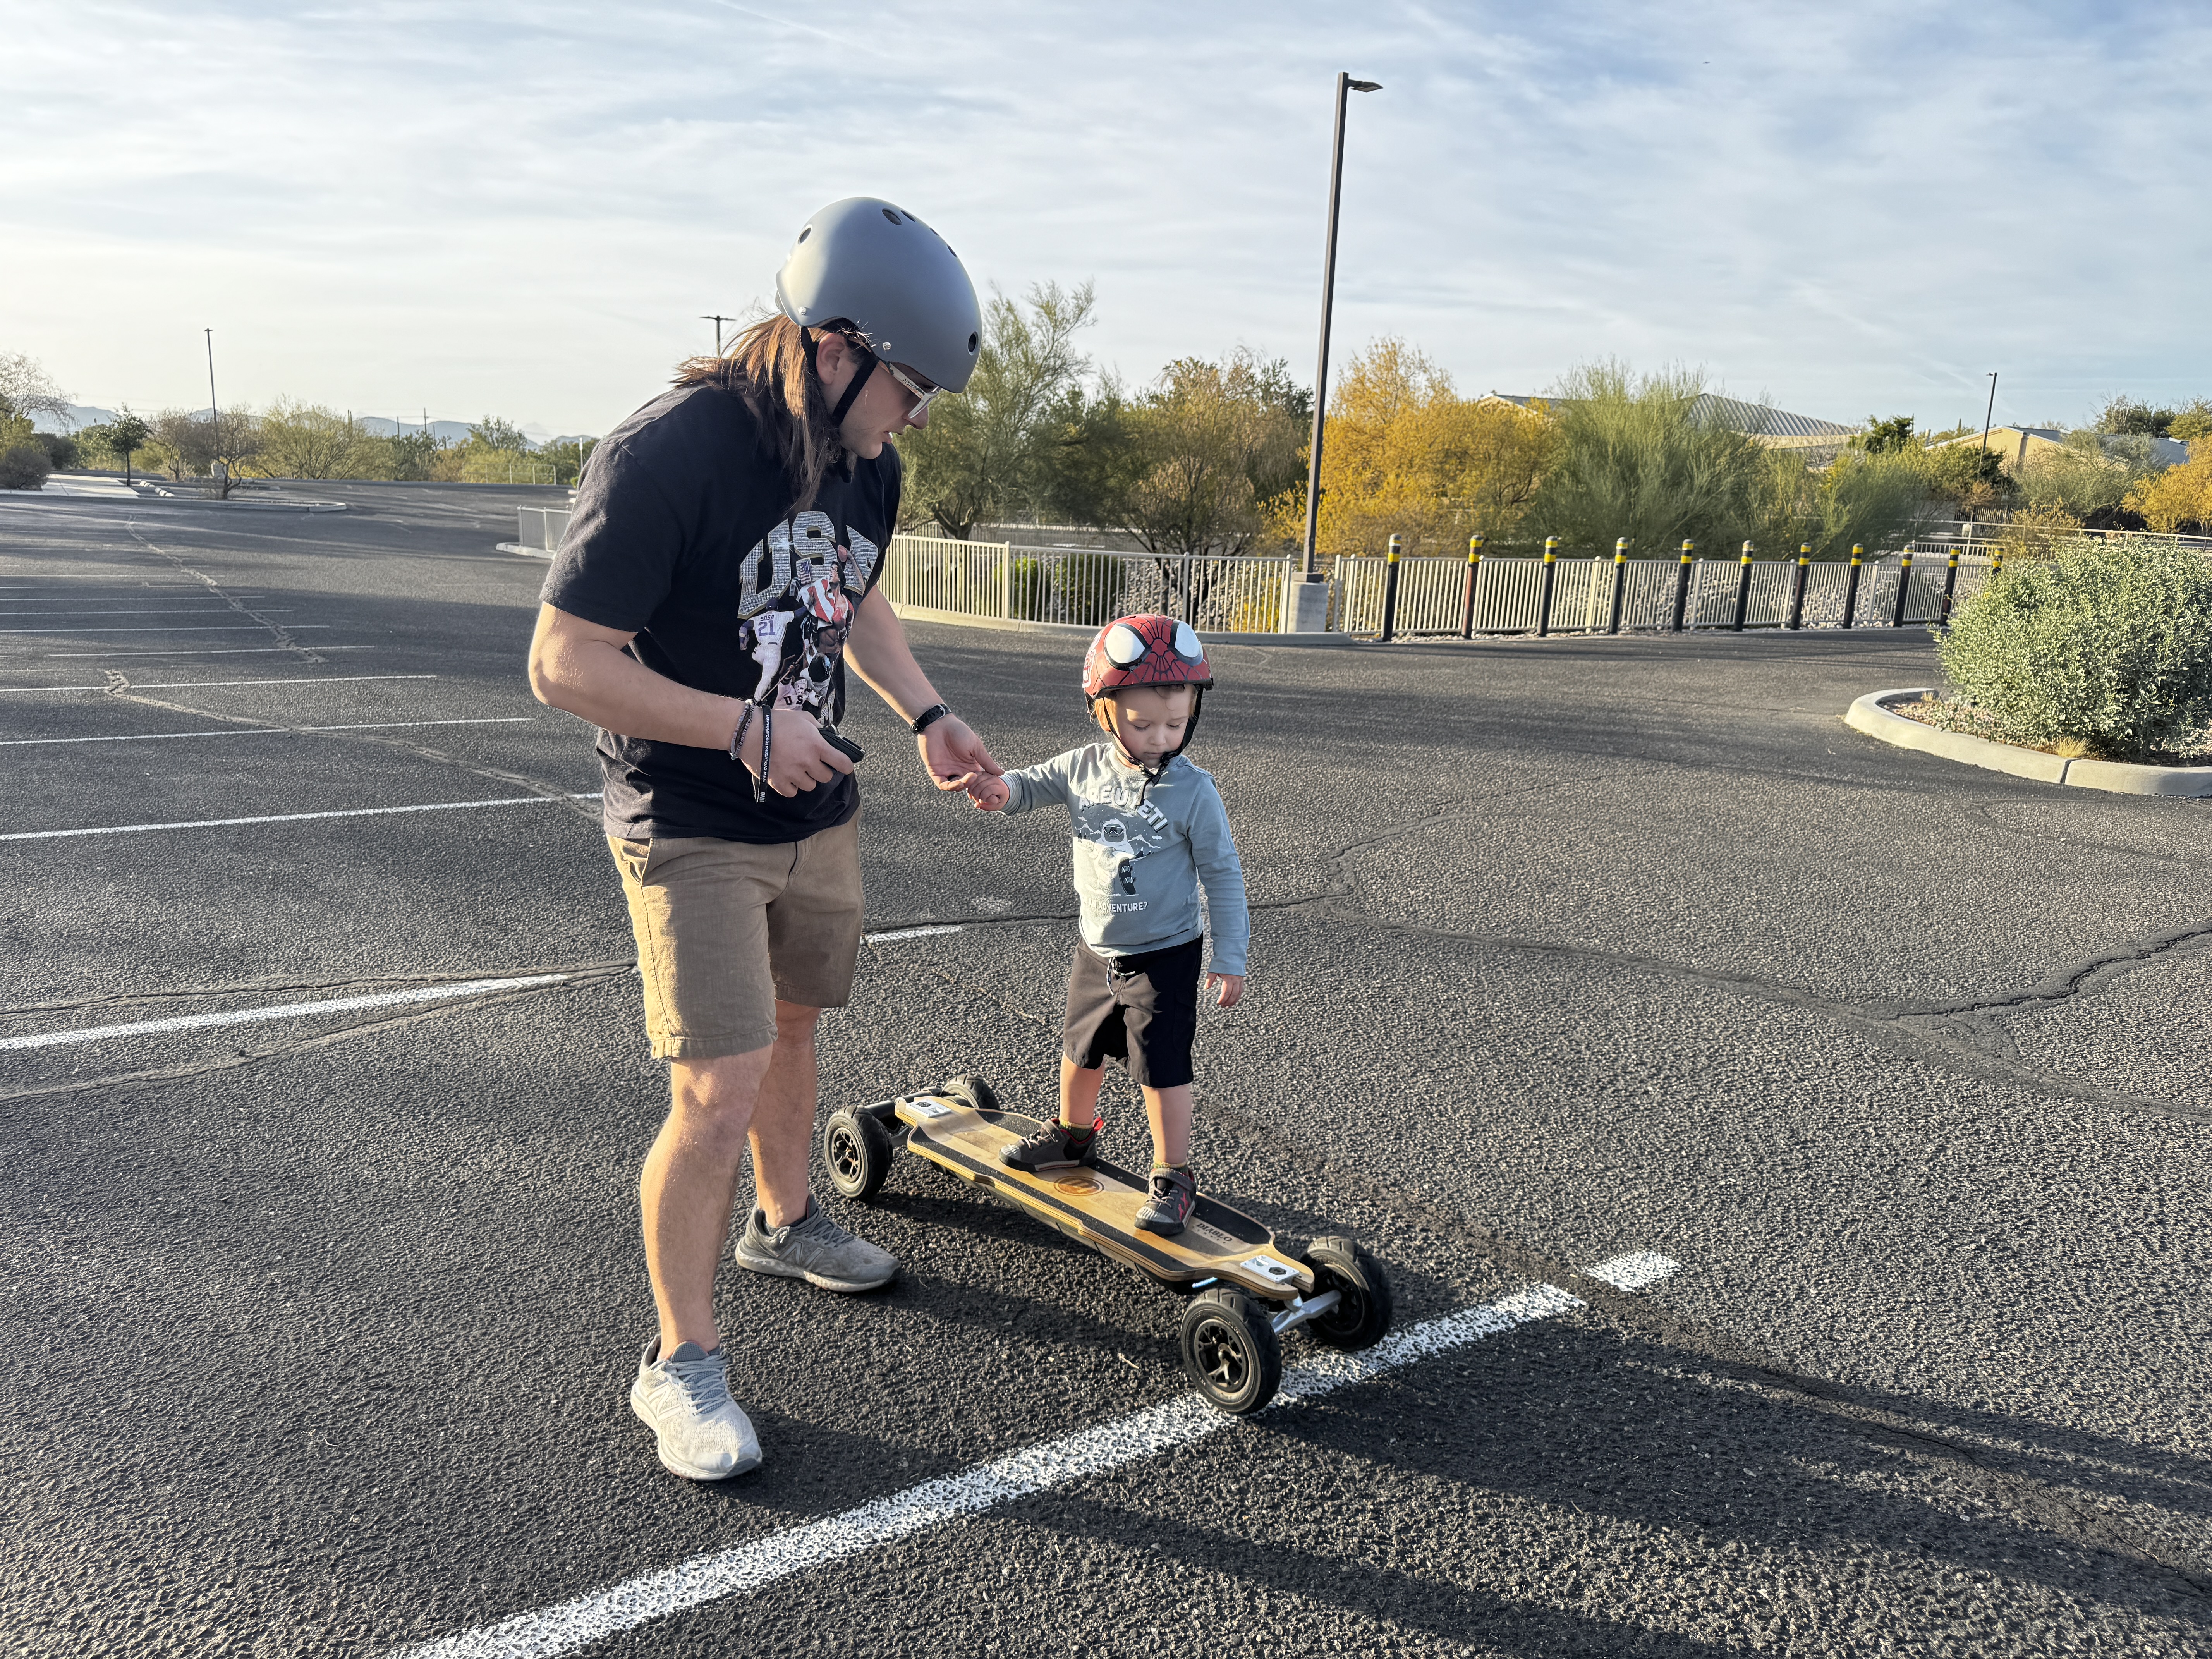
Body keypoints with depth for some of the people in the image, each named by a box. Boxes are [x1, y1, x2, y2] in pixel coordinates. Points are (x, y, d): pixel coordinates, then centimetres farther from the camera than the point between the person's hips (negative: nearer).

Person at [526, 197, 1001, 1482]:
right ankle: (681, 1362, 10)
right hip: (690, 830, -7)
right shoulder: (665, 456, -26)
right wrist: (746, 726, -25)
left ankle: (784, 1221, 48)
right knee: (718, 1092, -10)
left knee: (791, 1024, 22)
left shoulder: (867, 465, -2)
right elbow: (565, 664, -24)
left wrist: (927, 715, 3)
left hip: (819, 811, 7)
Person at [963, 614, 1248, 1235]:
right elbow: (1032, 786, 7)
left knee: (1162, 1068, -2)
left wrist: (1229, 957, -11)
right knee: (1081, 1048, 22)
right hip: (1097, 951, 5)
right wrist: (998, 787, -19)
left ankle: (1173, 1177, 14)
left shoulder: (1193, 791, -16)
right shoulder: (1084, 769, -6)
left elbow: (1223, 875, -11)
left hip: (1165, 956, -5)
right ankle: (1073, 1135, 46)